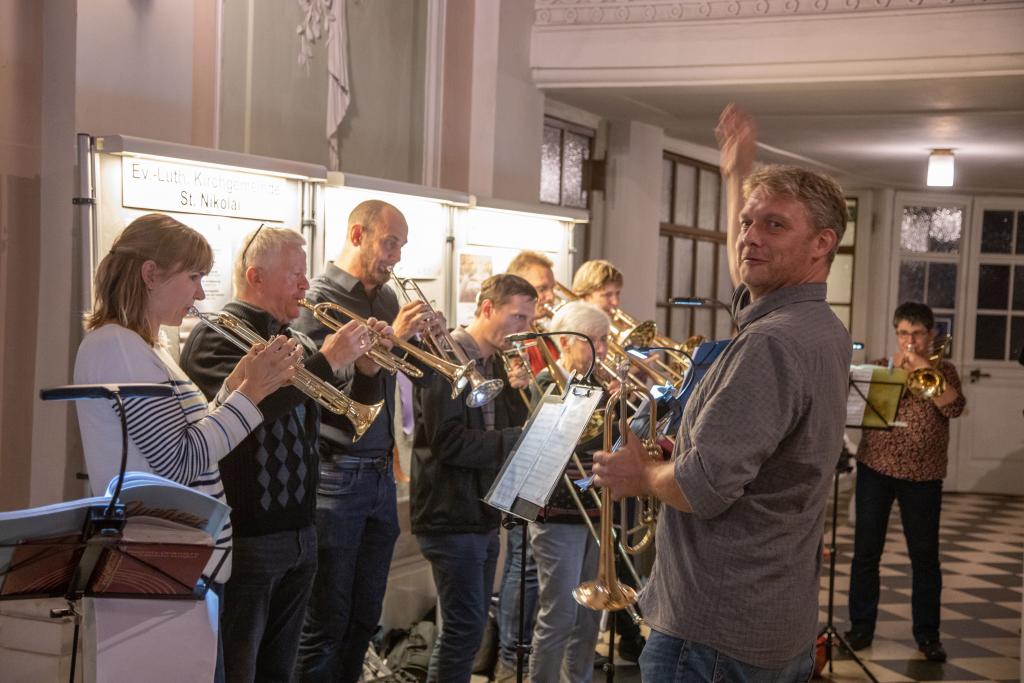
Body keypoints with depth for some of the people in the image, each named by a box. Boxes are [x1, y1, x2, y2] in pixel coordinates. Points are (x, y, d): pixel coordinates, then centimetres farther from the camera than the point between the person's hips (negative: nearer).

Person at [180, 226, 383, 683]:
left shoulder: (295, 343, 13)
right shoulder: (216, 337, -10)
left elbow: (354, 401, 17)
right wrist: (326, 360, -22)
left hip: (298, 534, 8)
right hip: (244, 537, -7)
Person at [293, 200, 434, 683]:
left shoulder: (387, 298, 10)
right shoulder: (318, 299, -11)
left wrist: (424, 337, -4)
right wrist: (390, 339, -22)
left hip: (381, 473, 7)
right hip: (337, 475, -7)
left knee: (365, 617, 16)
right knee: (327, 623, 2)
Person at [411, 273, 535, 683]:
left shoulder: (497, 363, 11)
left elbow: (505, 431, 11)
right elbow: (448, 442, -23)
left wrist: (518, 392, -6)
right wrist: (520, 437, -21)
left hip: (483, 512, 9)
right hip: (452, 514, -9)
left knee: (470, 626, 15)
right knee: (465, 628, -7)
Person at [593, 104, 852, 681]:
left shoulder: (770, 345, -25)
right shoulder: (825, 331, 7)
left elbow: (704, 488, -28)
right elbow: (749, 276, 29)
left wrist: (639, 475, -7)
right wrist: (739, 174, 33)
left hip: (714, 636, -10)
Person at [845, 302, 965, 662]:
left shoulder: (943, 370, 6)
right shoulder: (880, 366, 8)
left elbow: (954, 407, -13)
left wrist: (922, 366, -15)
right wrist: (896, 368, -12)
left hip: (923, 475, -1)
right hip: (875, 469, 1)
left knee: (925, 556, 4)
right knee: (866, 551, 4)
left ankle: (927, 633, 16)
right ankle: (861, 626, 15)